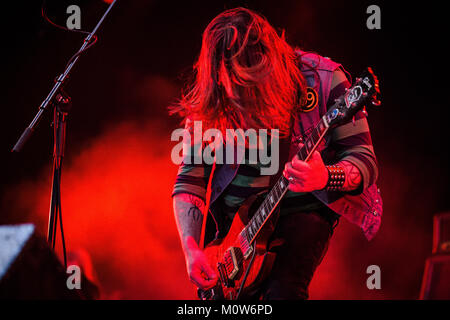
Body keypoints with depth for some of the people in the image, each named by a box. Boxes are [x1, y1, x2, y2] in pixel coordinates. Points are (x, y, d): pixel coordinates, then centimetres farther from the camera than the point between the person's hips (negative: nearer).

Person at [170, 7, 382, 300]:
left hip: (302, 212, -3)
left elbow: (365, 161, -11)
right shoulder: (212, 104, -4)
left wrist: (326, 178, -34)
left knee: (284, 290, -25)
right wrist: (191, 249, -14)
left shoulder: (324, 80, -12)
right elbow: (189, 180, -1)